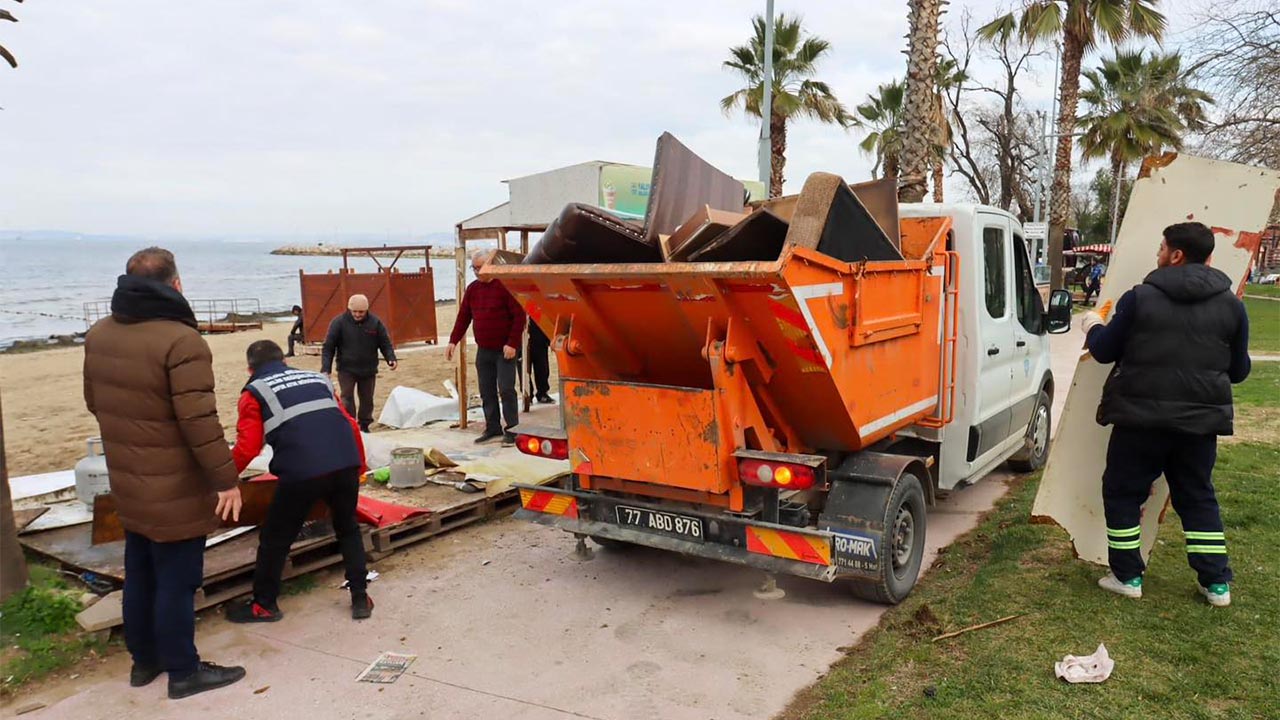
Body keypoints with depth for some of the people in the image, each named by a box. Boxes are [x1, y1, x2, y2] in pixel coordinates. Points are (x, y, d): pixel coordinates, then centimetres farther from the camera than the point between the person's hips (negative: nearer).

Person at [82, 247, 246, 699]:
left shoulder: (99, 335, 5)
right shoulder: (180, 340, -23)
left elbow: (94, 402, 17)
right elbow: (199, 423, -25)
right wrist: (226, 479, -18)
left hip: (127, 485, 8)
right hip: (174, 492, -8)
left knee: (139, 574, 20)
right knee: (176, 581, 4)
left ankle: (144, 660, 35)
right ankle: (183, 672, 17)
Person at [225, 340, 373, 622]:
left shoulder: (255, 392, 15)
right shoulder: (318, 379, 27)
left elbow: (247, 447, 4)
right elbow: (351, 425, 22)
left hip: (302, 472, -4)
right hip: (346, 465, 4)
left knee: (275, 538, 17)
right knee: (348, 530, 25)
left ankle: (264, 605, 32)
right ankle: (360, 599, 27)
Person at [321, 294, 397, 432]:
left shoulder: (375, 322, -5)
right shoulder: (339, 322, -11)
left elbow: (385, 343, 1)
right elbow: (328, 347, -10)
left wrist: (391, 358, -17)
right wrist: (326, 368, -18)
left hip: (369, 370, 3)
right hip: (346, 369, -2)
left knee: (367, 399, 12)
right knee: (347, 398, -9)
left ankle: (364, 426, 27)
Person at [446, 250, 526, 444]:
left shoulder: (505, 286, -9)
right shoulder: (472, 289, 11)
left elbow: (519, 316, -12)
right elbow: (463, 317, 12)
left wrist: (512, 343, -17)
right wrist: (453, 341, 2)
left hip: (504, 350, -6)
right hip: (483, 350, 6)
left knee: (506, 390, -7)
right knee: (486, 392, 9)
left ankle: (511, 430, 1)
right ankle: (493, 428, 18)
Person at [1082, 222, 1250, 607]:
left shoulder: (1140, 297, -8)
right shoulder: (1231, 304, 3)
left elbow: (1104, 351, -1)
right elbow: (1239, 369, 10)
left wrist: (1093, 326, 20)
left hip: (1142, 417, -4)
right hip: (1201, 420, 4)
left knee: (1121, 492, 11)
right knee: (1198, 497, 18)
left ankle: (1127, 576, 15)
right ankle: (1216, 583, 21)